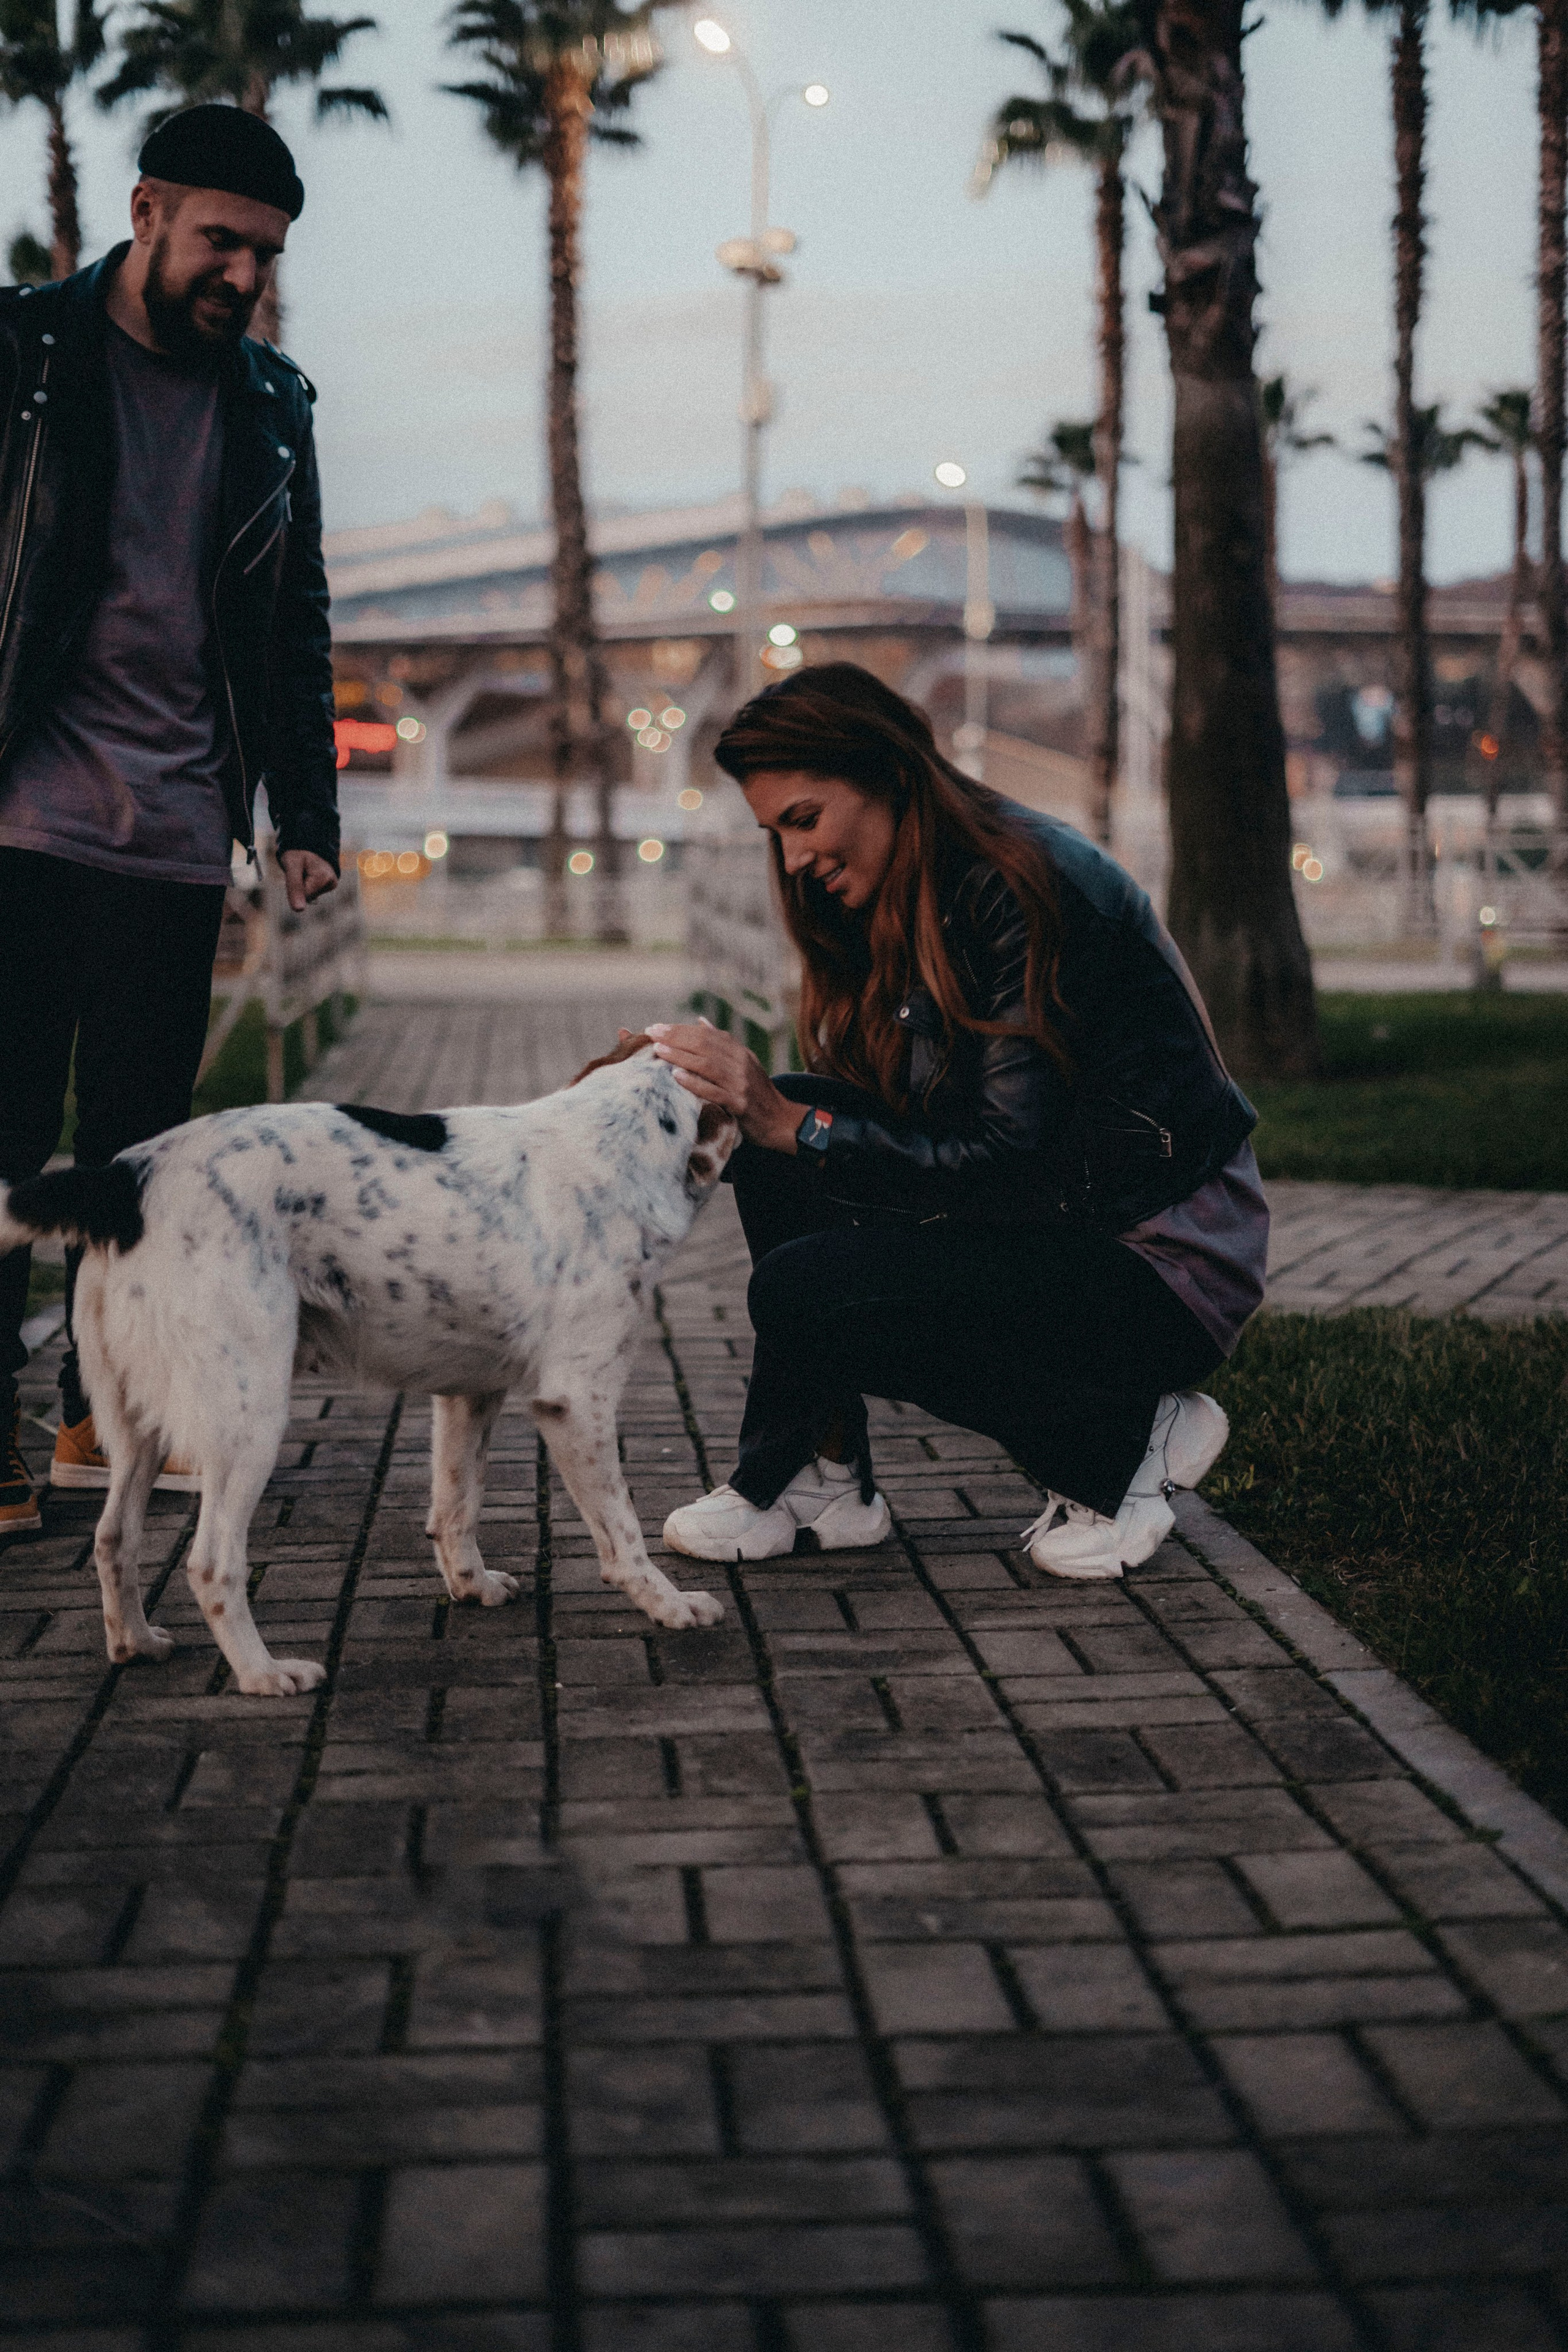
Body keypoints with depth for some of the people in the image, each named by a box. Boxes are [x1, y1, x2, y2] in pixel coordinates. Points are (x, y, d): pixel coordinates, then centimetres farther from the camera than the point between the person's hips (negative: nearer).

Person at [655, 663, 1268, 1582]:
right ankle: (807, 1476, 0)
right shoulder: (909, 902, 7)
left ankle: (1126, 1438, -5)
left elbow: (1011, 1163, -24)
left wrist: (796, 1126, -24)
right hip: (1054, 1223, 9)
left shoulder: (1026, 886, -20)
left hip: (1163, 1265, -9)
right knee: (778, 1151, -4)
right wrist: (744, 1102, -10)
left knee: (803, 1291, -21)